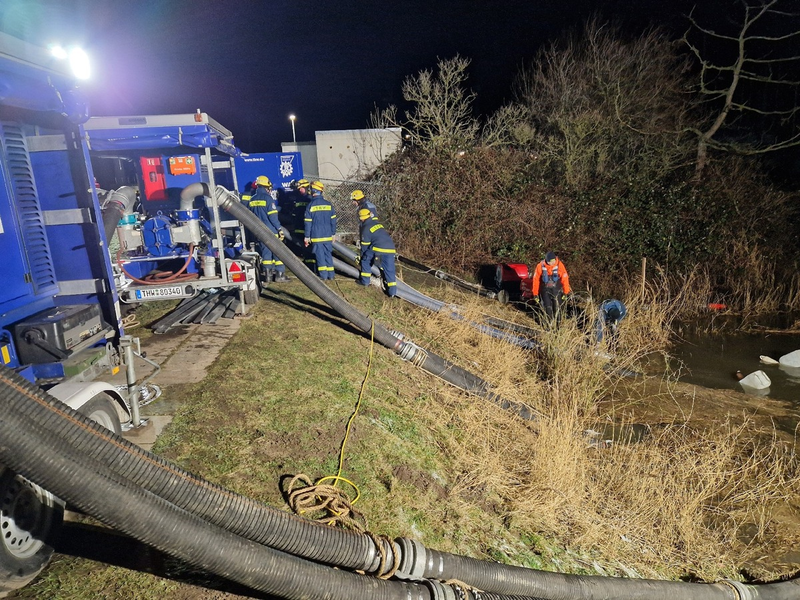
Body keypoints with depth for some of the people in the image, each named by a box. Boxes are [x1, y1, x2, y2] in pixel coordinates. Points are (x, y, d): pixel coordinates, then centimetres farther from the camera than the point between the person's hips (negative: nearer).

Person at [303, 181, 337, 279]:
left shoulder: (310, 205, -7)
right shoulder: (328, 204, 3)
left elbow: (307, 222, -6)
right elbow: (333, 220, 7)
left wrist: (306, 236, 0)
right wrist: (333, 233, 15)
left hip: (316, 236, -3)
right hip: (328, 235, 3)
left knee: (319, 254, 3)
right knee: (328, 254, 11)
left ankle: (323, 275, 5)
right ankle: (330, 274, 14)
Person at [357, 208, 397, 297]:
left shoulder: (365, 228, 4)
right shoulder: (377, 222, 24)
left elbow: (365, 245, 8)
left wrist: (363, 255, 23)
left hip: (379, 247, -6)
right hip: (391, 248, 6)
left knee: (365, 260, 17)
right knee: (389, 270, 6)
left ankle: (365, 280, 21)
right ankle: (392, 291, 0)